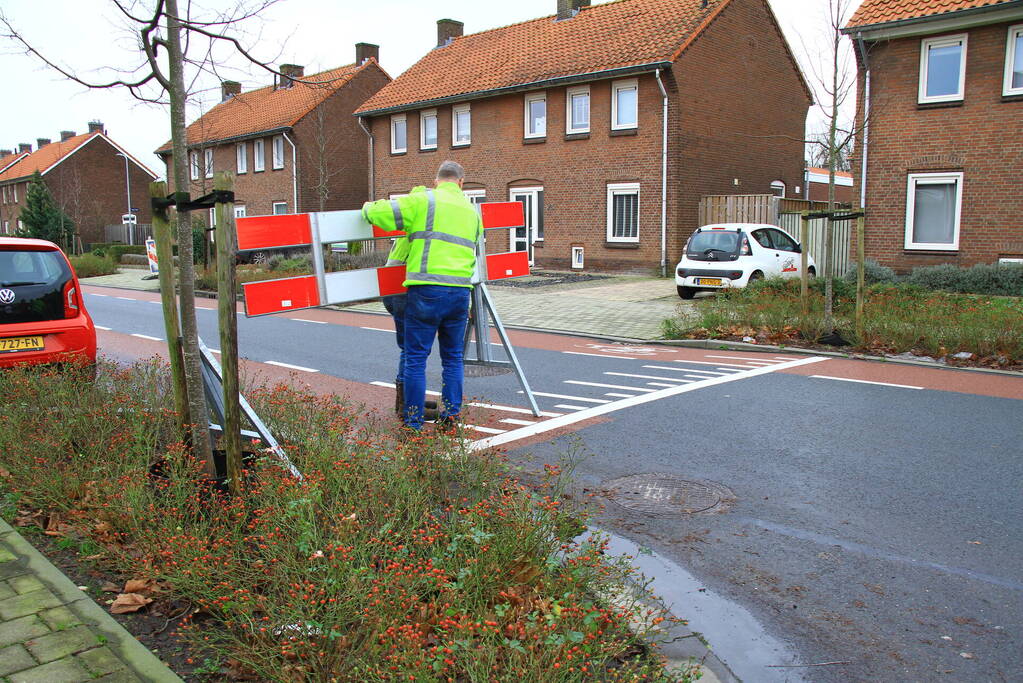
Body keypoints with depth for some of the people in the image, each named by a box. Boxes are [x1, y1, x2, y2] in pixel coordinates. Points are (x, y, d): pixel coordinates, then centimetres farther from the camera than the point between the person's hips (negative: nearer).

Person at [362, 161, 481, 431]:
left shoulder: (423, 200, -1)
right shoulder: (472, 211, 18)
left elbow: (381, 213, -6)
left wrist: (368, 207, 15)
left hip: (427, 290, -5)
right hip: (460, 291, 5)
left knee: (416, 356, 2)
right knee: (453, 356, 16)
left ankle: (413, 421, 5)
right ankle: (451, 413, 17)